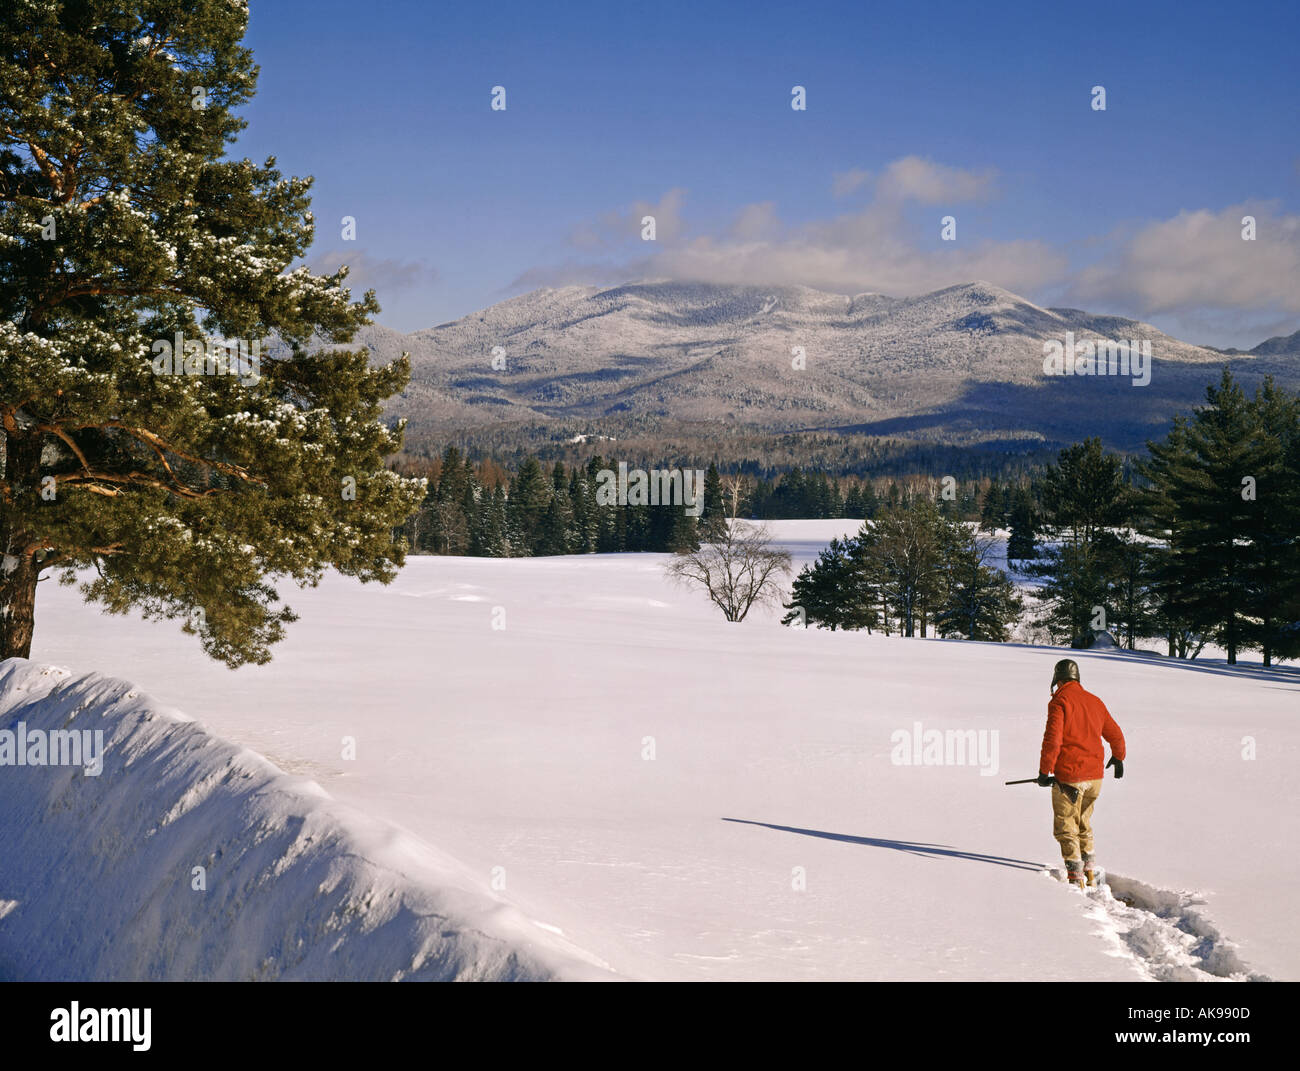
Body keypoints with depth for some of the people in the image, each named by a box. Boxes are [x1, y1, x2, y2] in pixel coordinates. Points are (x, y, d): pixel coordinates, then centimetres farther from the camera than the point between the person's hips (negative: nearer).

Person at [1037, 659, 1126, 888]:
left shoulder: (1059, 701, -9)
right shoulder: (1094, 701, 11)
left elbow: (1052, 739, -18)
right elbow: (1115, 735, 21)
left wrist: (1044, 771, -11)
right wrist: (1118, 758, 39)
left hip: (1068, 777, -7)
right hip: (1095, 775, 7)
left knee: (1065, 828, 2)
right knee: (1083, 825, 22)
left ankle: (1075, 879, -4)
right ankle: (1090, 874, 24)